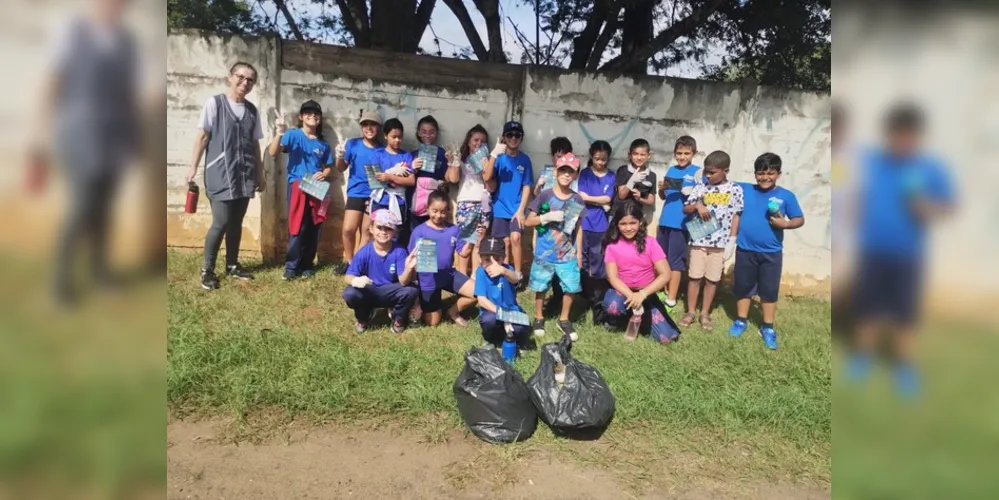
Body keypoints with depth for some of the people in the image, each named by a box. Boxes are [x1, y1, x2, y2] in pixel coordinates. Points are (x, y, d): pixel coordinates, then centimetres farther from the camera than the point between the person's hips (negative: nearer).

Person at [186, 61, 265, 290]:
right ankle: (207, 270, 6)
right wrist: (193, 167, -6)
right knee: (221, 223, -8)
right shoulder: (214, 103, -1)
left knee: (236, 222, 10)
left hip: (244, 176, 5)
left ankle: (232, 265, 24)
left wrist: (260, 174, 15)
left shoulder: (252, 110, 12)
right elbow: (202, 136, -3)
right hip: (220, 175, -5)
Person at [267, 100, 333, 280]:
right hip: (297, 186, -4)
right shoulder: (293, 135, -2)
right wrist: (279, 133, -31)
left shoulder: (323, 143, 12)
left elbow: (328, 167, 18)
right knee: (297, 228, -9)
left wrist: (323, 174, -5)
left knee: (314, 229, 6)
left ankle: (307, 265, 17)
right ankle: (291, 266, -2)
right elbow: (273, 152, -15)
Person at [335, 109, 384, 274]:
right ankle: (348, 261, 12)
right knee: (348, 229, -6)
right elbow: (341, 168, 4)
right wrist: (340, 157, -15)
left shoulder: (382, 150, -1)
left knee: (367, 230, 7)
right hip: (356, 193, 0)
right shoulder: (353, 144, 0)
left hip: (374, 195, 0)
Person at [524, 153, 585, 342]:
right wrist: (548, 217, -19)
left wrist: (579, 253, 7)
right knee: (540, 287, 9)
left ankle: (564, 320, 26)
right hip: (544, 253, -2)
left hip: (568, 254, 2)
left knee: (571, 287, 5)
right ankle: (539, 318, 30)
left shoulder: (577, 199, 0)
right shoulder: (544, 196, -8)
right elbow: (528, 222, -6)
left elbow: (578, 228, 7)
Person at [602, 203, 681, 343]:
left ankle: (640, 318, 16)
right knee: (612, 306, -38)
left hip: (646, 294, 1)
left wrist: (642, 294, -24)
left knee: (666, 337, -14)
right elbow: (613, 277, -12)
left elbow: (665, 275, -12)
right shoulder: (612, 245, -7)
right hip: (623, 291, -1)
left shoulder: (650, 243, -8)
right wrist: (631, 296, -29)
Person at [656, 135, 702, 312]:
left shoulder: (698, 172, -3)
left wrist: (692, 194, -21)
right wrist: (661, 188, -6)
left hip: (681, 223, -5)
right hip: (665, 221, 5)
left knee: (675, 261, 0)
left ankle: (671, 300, 7)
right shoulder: (671, 170, 10)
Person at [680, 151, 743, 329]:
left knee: (712, 279, 7)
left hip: (720, 242, -1)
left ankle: (705, 313, 19)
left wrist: (732, 242, -4)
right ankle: (690, 312, 16)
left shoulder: (735, 189, -1)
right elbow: (685, 209, 6)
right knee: (695, 277, 5)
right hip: (699, 240, 1)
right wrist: (697, 205, -16)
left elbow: (736, 216, 0)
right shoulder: (700, 187, 3)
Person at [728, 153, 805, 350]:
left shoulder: (786, 196, -2)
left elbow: (800, 219, 1)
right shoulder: (744, 190, 0)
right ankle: (741, 320, 29)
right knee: (743, 287, 12)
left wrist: (785, 223, -18)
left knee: (770, 290, 6)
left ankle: (768, 328, 19)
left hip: (771, 253, -1)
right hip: (745, 250, 1)